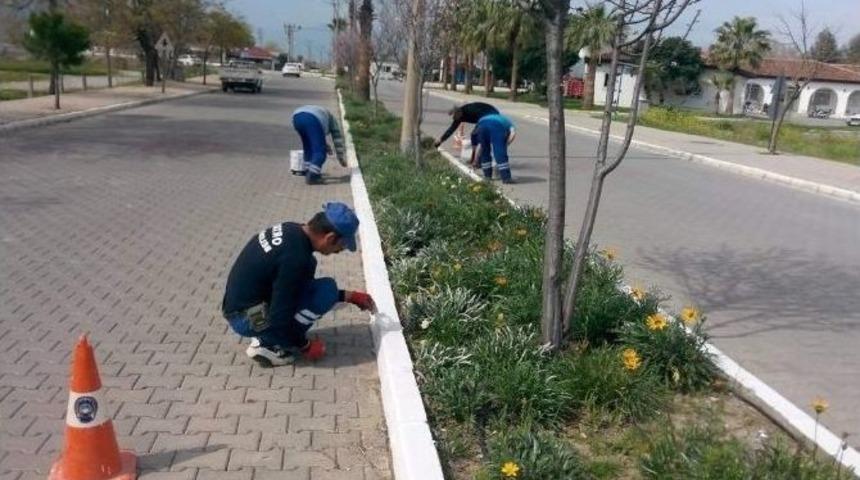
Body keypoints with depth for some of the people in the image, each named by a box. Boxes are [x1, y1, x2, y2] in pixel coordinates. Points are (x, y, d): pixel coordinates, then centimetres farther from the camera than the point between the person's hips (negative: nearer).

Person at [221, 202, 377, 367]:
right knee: (327, 289, -13)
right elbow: (280, 317, -23)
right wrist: (305, 347, -7)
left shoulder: (291, 230, 1)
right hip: (247, 319, -9)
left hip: (237, 305, 9)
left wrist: (349, 296, 15)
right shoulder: (295, 257, -27)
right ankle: (269, 344, -5)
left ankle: (267, 336, 11)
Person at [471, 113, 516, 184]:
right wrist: (505, 145, 16)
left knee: (484, 153, 20)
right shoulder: (507, 122, 39)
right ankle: (506, 178, -3)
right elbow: (513, 133, 10)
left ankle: (487, 176, 25)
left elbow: (479, 145, 45)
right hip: (497, 126, -3)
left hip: (481, 125, 3)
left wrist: (474, 162, 50)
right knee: (500, 153, 1)